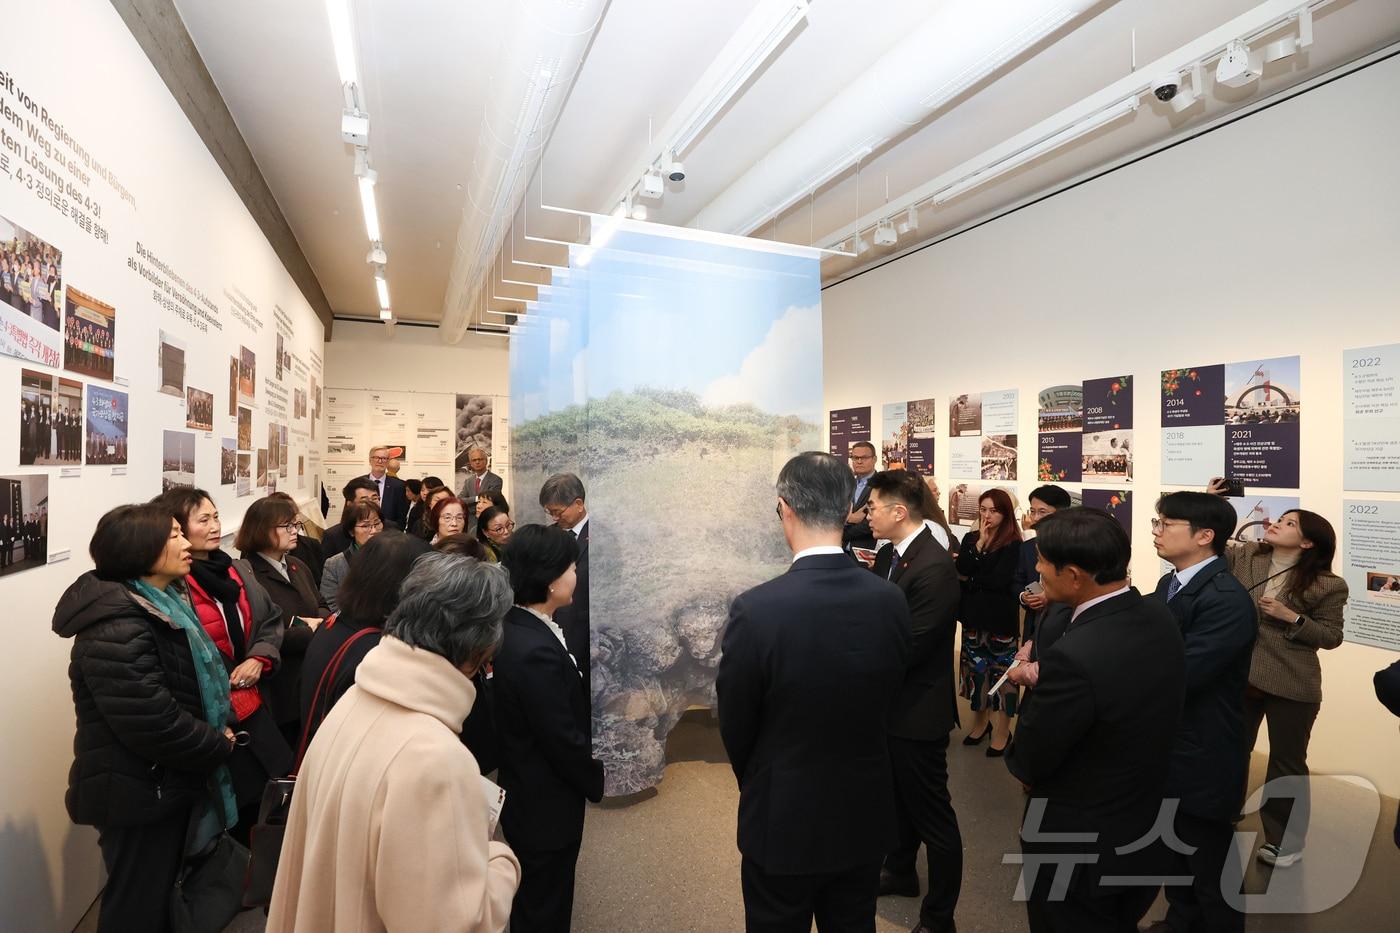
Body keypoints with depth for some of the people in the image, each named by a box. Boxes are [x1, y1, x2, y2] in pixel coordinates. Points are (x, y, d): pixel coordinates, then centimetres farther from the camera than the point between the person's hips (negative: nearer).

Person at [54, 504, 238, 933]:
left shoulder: (161, 602, 5)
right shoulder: (117, 630, -26)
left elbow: (197, 681, 15)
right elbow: (154, 723, -29)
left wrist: (222, 727, 1)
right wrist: (218, 746, -15)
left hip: (163, 782, 9)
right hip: (138, 793, -9)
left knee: (160, 893, 25)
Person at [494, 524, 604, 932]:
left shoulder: (515, 628, -2)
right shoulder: (537, 651, -33)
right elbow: (564, 741, -25)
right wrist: (602, 785, -10)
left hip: (527, 795, 9)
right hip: (546, 807, -9)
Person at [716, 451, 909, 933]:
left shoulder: (755, 609, -26)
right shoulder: (891, 599, -13)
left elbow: (735, 727, -12)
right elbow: (885, 700, 0)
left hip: (784, 821, -3)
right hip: (866, 814, 4)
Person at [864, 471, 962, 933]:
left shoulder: (935, 566, -26)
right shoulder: (888, 554, 1)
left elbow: (911, 649, -25)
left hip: (917, 710, -9)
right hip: (888, 702, 9)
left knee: (932, 815, 10)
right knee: (896, 799, 27)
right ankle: (900, 872, 50)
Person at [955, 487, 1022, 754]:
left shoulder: (1013, 544, -10)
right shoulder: (970, 538, 5)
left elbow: (1000, 581, -19)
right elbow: (961, 571, -9)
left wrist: (971, 580, -8)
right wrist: (979, 544, -15)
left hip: (1000, 618, -5)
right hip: (974, 615, 5)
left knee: (1001, 671, 5)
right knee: (975, 669, 15)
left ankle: (1002, 730, 19)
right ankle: (981, 721, 33)